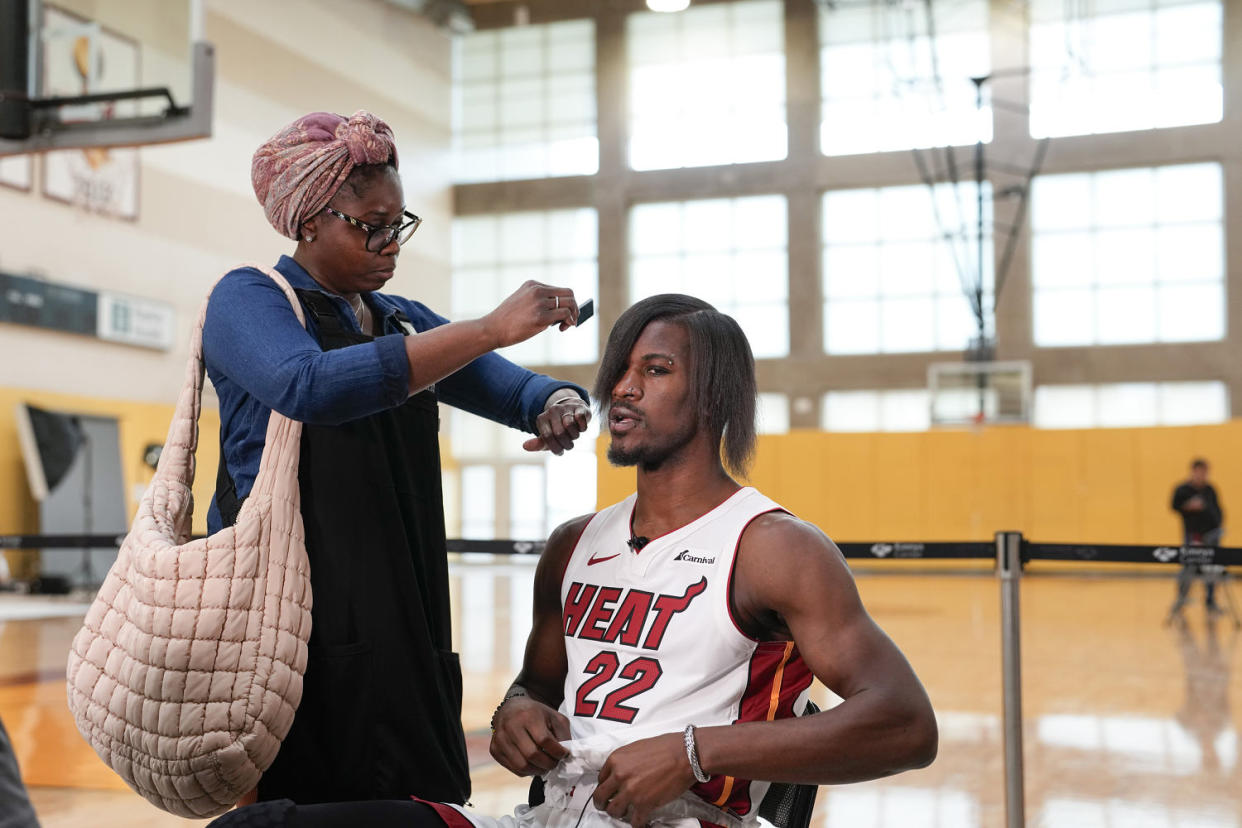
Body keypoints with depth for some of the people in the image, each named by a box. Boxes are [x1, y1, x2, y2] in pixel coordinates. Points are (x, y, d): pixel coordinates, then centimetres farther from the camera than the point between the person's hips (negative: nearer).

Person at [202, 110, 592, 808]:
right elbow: (310, 385, -23)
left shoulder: (401, 322, 19)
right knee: (312, 806, -8)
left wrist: (557, 407, -11)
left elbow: (513, 388, 16)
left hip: (402, 615, 6)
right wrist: (492, 328, -25)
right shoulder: (248, 299, -2)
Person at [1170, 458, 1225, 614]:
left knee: (1211, 569, 2)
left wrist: (1220, 524, 3)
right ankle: (1181, 598, 11)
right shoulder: (1182, 489, -2)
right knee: (1189, 566, -6)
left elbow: (1217, 508, 14)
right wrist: (1189, 506, -18)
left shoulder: (1210, 489, 8)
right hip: (1192, 534, -3)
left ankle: (1210, 601, 11)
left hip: (1211, 532, 3)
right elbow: (1175, 507, -3)